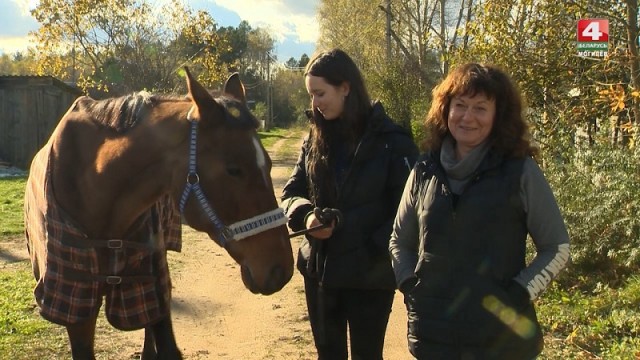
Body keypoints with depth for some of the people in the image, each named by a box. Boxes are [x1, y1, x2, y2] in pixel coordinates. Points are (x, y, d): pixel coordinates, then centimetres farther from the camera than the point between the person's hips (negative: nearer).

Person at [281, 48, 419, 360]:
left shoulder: (392, 141, -12)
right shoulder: (315, 141, 4)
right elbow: (291, 193, 6)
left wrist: (374, 251, -22)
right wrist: (308, 215, -16)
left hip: (370, 275, -4)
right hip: (319, 269, 5)